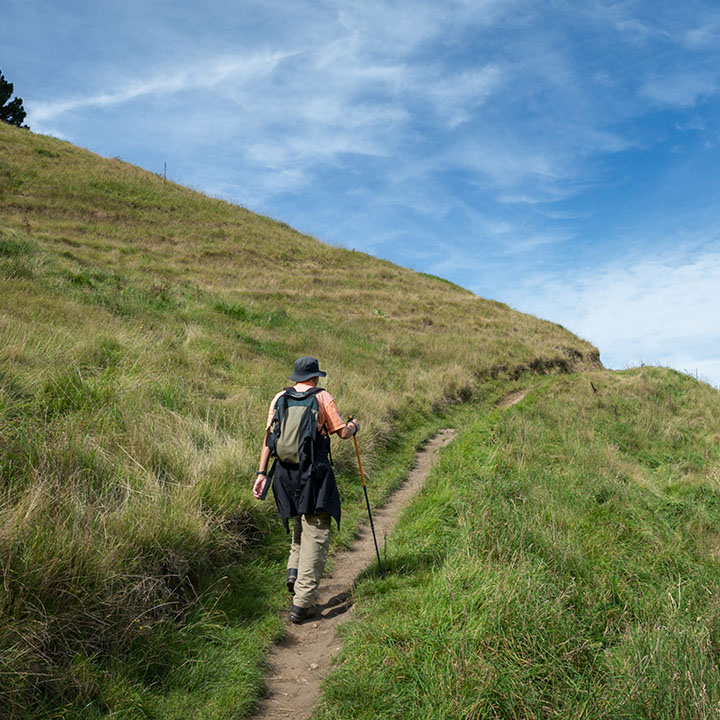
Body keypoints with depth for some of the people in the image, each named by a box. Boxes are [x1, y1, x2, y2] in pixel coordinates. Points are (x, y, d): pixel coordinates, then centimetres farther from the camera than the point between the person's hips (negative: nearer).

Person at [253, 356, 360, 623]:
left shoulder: (279, 398, 8)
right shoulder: (322, 397, -3)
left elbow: (269, 436, 3)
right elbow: (342, 432, -2)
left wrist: (262, 473, 5)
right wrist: (354, 426, 21)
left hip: (285, 472, 5)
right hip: (314, 473, -5)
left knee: (299, 526, 28)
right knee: (316, 534, 0)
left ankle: (294, 571, 9)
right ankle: (302, 603, -2)